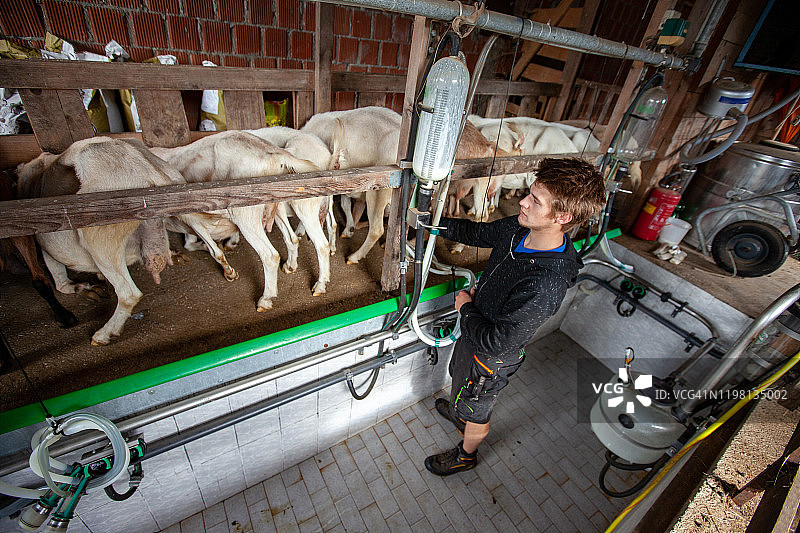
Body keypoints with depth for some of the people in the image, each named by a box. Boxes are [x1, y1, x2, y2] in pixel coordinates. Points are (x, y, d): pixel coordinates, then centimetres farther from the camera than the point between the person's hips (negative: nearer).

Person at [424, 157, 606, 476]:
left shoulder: (544, 286, -42)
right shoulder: (519, 228, -17)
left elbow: (494, 342, -35)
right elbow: (478, 233, 2)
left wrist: (466, 307, -19)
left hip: (491, 356, -7)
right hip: (475, 333, 7)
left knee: (476, 413, 23)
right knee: (460, 378, 36)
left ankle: (466, 455, 56)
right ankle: (459, 412, 69)